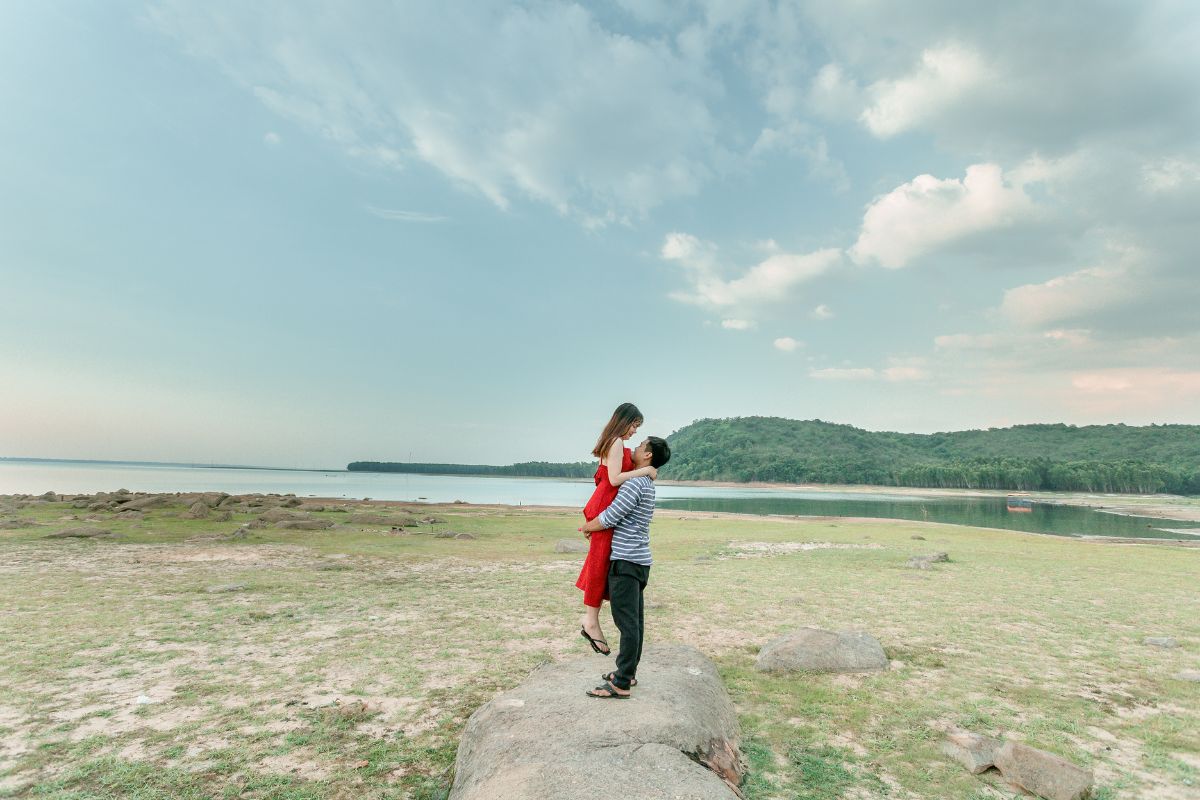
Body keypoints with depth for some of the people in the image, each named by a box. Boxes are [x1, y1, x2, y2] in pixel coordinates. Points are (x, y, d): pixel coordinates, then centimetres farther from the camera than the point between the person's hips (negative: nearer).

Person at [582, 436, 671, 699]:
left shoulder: (635, 482, -15)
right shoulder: (647, 483, 16)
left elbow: (610, 517, -16)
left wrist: (586, 527, 1)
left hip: (626, 561, -10)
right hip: (640, 560, 10)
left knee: (627, 623, -7)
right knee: (635, 620, 14)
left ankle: (621, 685, -3)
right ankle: (628, 673, 23)